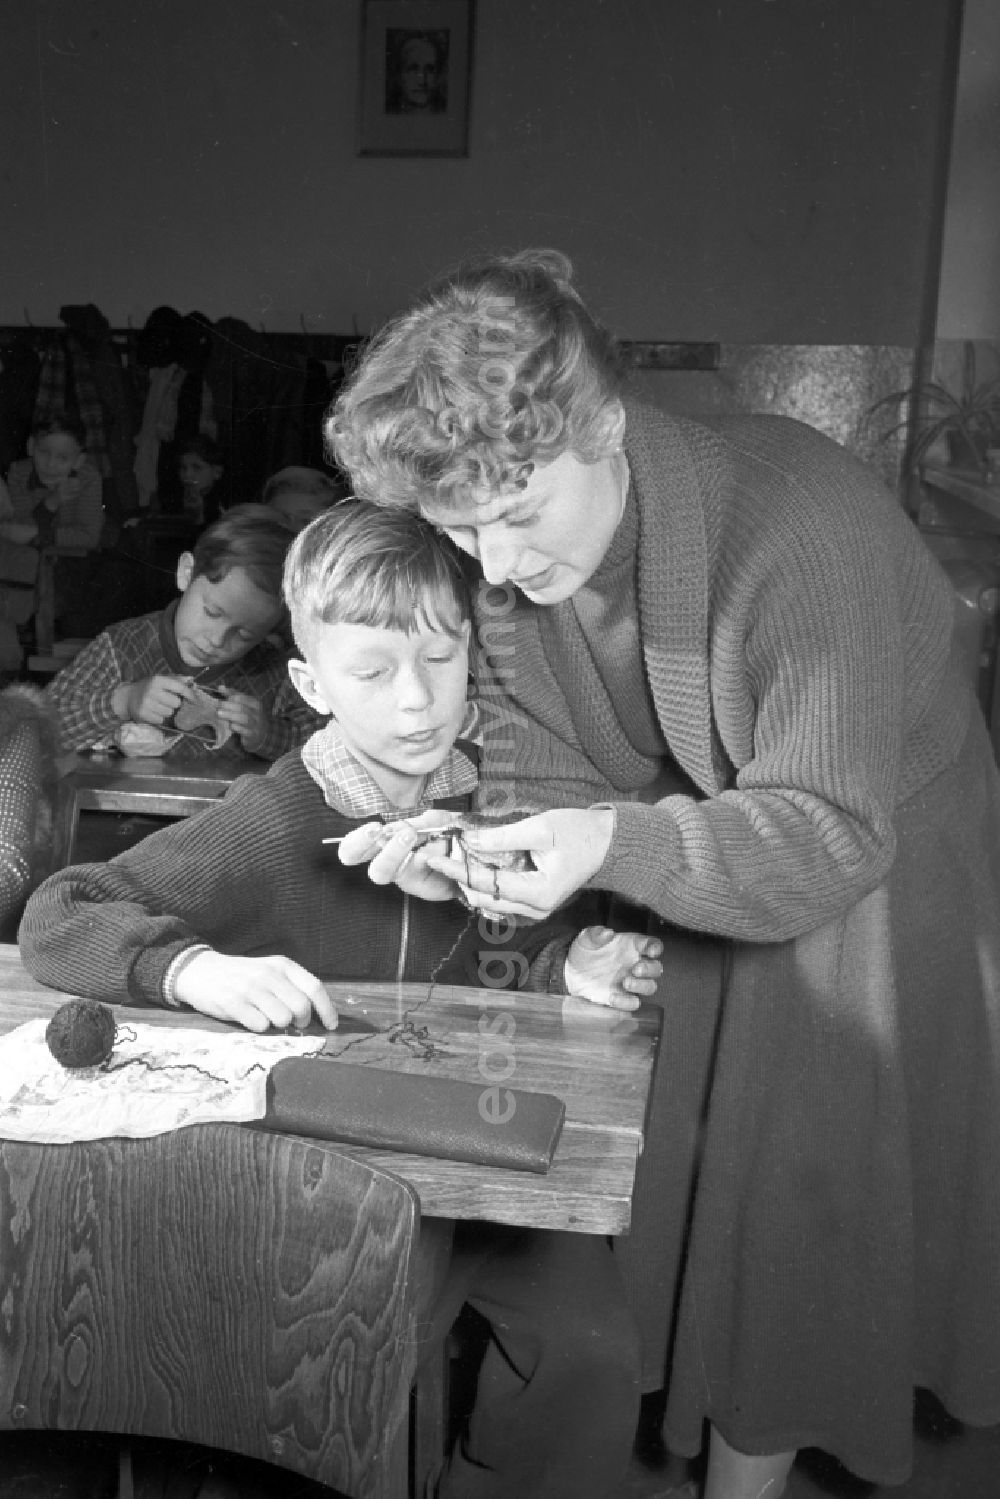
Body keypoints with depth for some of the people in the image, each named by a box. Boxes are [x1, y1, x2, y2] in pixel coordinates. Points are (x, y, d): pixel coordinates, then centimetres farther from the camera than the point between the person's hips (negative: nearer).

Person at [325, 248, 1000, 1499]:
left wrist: (612, 848, -45)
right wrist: (476, 851, -30)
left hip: (874, 882, -5)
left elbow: (829, 832, -31)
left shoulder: (800, 522, -33)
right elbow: (539, 772, -8)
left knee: (801, 1218, 5)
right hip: (698, 883, 6)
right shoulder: (510, 559, -13)